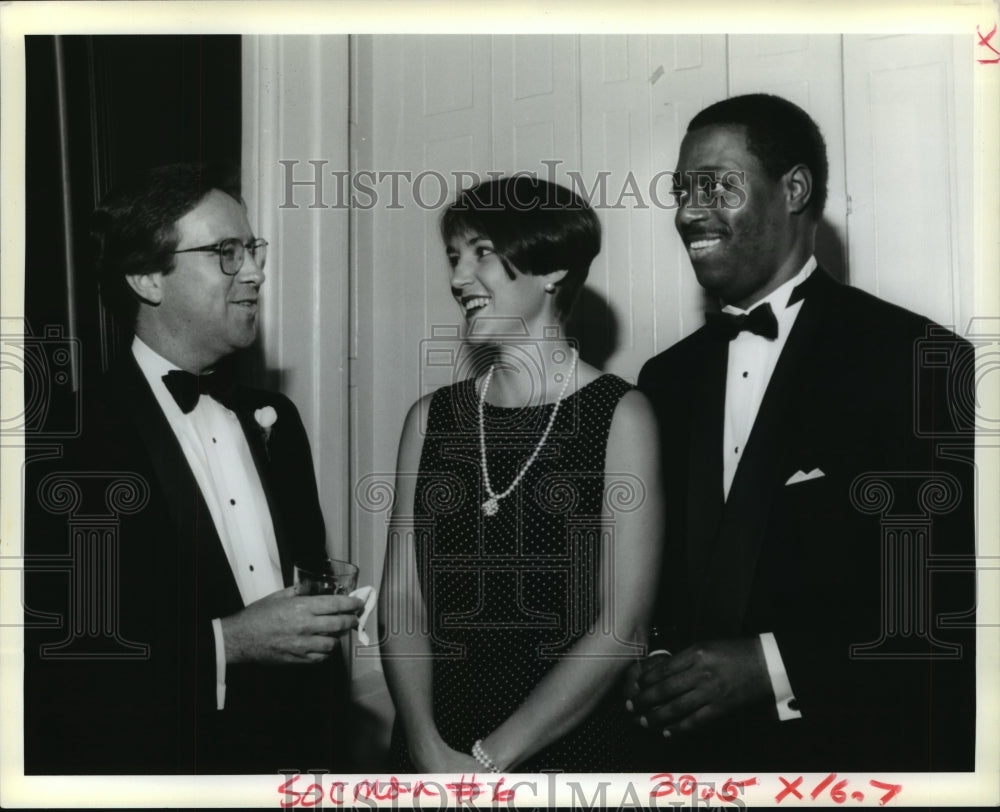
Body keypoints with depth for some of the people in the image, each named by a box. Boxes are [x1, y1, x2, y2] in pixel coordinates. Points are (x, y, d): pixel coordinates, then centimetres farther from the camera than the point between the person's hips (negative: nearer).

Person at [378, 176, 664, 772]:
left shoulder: (619, 416, -8)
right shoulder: (431, 418, 2)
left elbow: (621, 629, -12)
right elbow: (403, 602, 0)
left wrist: (490, 756, -14)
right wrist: (430, 748, -14)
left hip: (568, 748, -3)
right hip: (431, 752, 3)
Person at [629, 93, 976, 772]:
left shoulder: (916, 360, -12)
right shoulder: (668, 378, 5)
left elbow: (955, 600, -15)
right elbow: (654, 578, 10)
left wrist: (773, 666, -21)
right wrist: (651, 673, -8)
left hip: (859, 751, -4)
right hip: (693, 748, 5)